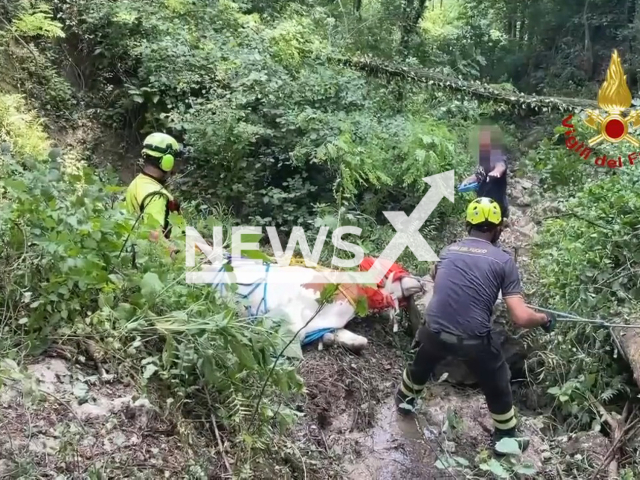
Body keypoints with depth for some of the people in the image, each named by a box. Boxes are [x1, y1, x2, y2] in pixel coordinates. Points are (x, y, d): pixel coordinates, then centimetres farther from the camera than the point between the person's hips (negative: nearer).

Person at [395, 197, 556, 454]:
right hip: (474, 340, -3)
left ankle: (403, 399, 60)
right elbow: (520, 318, -10)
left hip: (435, 331, 3)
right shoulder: (503, 260, -4)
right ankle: (505, 438, 42)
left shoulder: (448, 251, 7)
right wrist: (544, 319, 11)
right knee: (497, 388, 24)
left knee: (421, 365, 35)